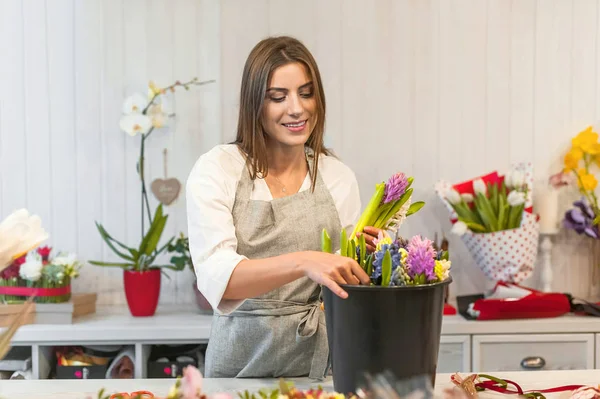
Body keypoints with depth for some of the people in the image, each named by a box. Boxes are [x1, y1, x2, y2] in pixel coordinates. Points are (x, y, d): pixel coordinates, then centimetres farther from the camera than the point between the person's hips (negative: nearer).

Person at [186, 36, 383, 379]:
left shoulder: (339, 177, 6)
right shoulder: (217, 170, -3)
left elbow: (342, 283, 12)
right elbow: (216, 276, -16)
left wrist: (359, 260, -9)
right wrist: (302, 262, -29)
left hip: (322, 363, 3)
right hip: (242, 365, -2)